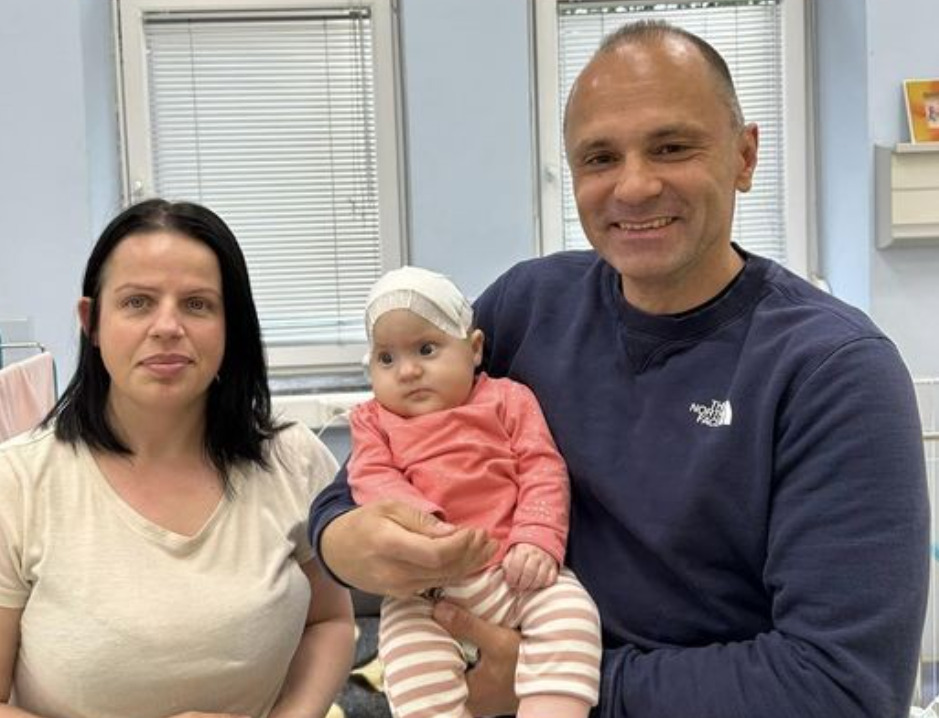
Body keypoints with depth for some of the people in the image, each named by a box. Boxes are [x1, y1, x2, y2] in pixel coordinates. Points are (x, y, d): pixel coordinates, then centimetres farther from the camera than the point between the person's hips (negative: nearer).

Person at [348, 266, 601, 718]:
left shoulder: (507, 398, 12)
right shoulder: (374, 421, 16)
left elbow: (542, 470, 3)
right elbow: (373, 481, -1)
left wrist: (537, 539, -14)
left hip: (517, 571, 0)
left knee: (569, 613, -25)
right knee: (408, 650, -27)